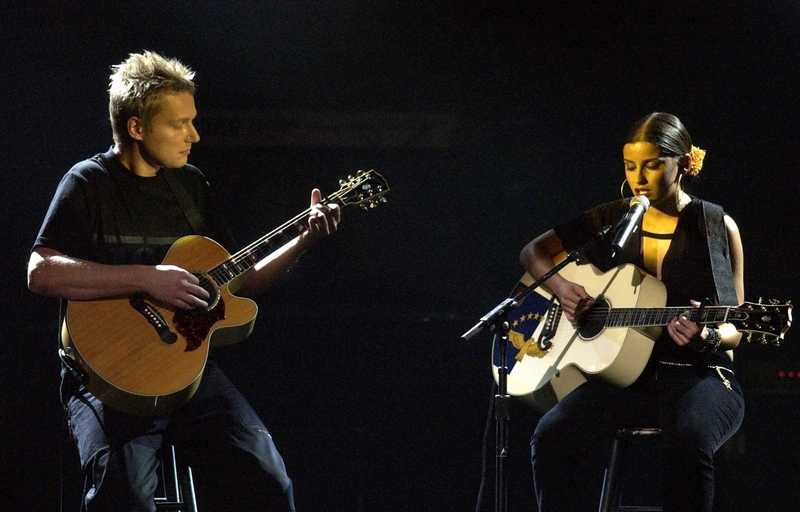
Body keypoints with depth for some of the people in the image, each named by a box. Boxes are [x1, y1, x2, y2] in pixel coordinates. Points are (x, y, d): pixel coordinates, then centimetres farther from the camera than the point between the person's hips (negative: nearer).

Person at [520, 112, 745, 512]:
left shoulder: (717, 228, 4)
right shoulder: (612, 220, 12)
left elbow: (733, 329, 5)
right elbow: (533, 252, 21)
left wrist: (706, 338, -19)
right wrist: (561, 287, -1)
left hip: (695, 374, -3)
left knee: (689, 442, -38)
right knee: (551, 437, -27)